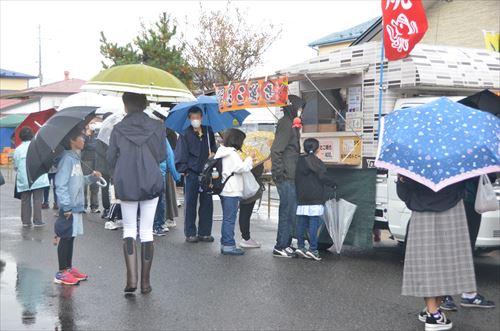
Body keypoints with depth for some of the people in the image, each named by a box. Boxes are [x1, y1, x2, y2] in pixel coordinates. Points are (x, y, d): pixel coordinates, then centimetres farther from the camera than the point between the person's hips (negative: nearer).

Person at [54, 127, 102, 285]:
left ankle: (69, 268, 25)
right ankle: (61, 272, 5)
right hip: (69, 207, -9)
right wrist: (66, 207, -22)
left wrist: (91, 177, 5)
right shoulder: (67, 159, -15)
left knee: (71, 236, 15)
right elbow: (61, 184, -20)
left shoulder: (76, 158, 15)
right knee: (65, 237, -2)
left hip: (77, 205, 9)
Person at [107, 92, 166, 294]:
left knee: (129, 229, 10)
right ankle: (145, 281, 11)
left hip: (125, 185, 0)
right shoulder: (156, 127, -4)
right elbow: (162, 156, -2)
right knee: (147, 231, 8)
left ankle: (131, 277, -5)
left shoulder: (118, 129, -5)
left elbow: (110, 159, -1)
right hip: (151, 184, 0)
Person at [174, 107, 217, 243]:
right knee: (190, 204, 2)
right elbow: (180, 154, -6)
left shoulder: (208, 132, 10)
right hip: (191, 174, -4)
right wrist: (184, 169, -13)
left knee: (207, 203, 6)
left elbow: (213, 147, 23)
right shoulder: (185, 134, -3)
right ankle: (190, 234, 8)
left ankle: (204, 232, 15)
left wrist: (213, 152, 3)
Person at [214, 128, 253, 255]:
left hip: (224, 191, 10)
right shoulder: (232, 154, -15)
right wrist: (249, 158, -4)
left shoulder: (221, 152, 14)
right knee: (230, 219, -6)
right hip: (232, 192, -10)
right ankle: (228, 245, -4)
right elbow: (243, 168, -17)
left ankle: (224, 243, 19)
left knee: (227, 218, 15)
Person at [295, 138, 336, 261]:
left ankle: (301, 246, 11)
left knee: (302, 222, 9)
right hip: (315, 199, -6)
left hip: (301, 199, 6)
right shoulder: (316, 161, -6)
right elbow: (323, 177, -12)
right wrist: (333, 184, 2)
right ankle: (313, 249, -8)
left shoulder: (299, 162, 13)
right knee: (314, 222, -6)